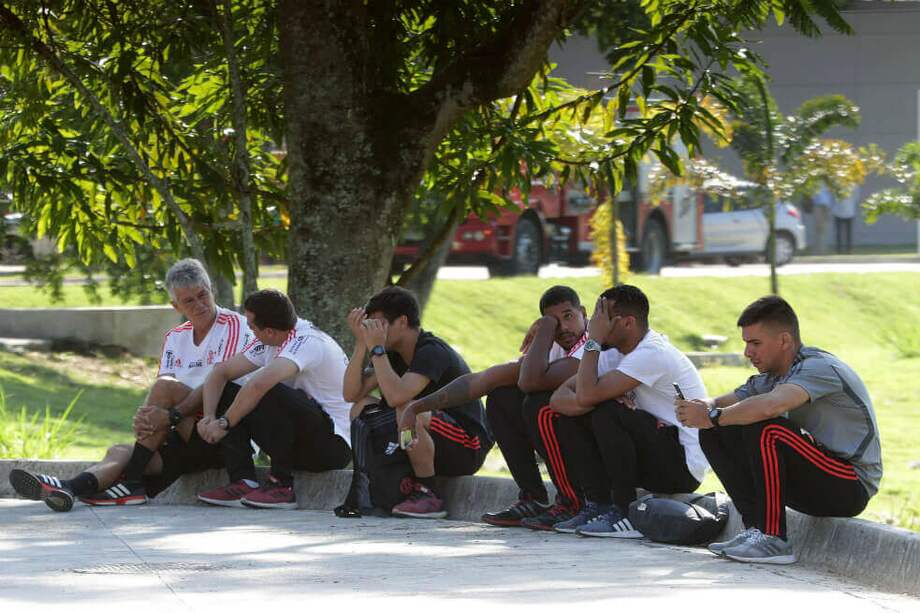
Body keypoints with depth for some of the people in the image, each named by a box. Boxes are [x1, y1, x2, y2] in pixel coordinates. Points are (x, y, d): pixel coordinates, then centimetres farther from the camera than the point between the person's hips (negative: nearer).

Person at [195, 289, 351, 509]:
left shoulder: (307, 341, -22)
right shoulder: (269, 342, 6)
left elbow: (259, 384, -35)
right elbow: (220, 373, 8)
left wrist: (224, 424, -25)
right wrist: (209, 416, -9)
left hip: (334, 444, -9)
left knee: (271, 393, -33)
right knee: (226, 392, 1)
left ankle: (281, 486, -22)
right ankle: (243, 483, -11)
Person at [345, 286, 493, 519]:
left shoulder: (432, 352, -19)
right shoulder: (394, 353, 8)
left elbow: (396, 397, -34)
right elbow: (352, 393, -1)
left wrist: (376, 349, -25)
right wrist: (361, 344, -9)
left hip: (468, 449, -9)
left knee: (407, 413, -34)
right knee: (363, 407, 1)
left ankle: (427, 494, -19)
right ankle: (404, 485, 1)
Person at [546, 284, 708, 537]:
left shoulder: (653, 354, -20)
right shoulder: (616, 354, 8)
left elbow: (587, 395, -26)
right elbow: (559, 398, 2)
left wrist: (593, 341, -15)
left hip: (683, 466, -9)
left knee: (607, 414, -27)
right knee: (572, 417, 2)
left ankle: (625, 515, -19)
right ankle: (598, 505, 0)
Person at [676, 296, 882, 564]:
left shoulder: (819, 367, -19)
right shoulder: (771, 376, 10)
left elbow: (770, 405, -36)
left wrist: (712, 417, -24)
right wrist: (704, 405, -18)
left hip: (850, 488, -9)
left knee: (765, 429, -30)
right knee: (716, 434, 1)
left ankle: (773, 539, -24)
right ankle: (757, 529, -5)